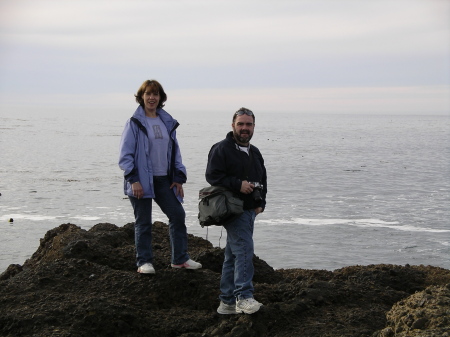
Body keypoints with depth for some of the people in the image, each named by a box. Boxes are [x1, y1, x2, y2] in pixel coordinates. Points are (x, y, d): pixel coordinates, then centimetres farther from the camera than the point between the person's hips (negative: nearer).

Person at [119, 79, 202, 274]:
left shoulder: (168, 122, 12)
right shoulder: (134, 123, -5)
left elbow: (175, 151, 16)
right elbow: (126, 154, -9)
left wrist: (179, 178, 9)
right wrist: (133, 180, -17)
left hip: (163, 180, 5)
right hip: (141, 181, -5)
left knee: (178, 215, 3)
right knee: (143, 222, 1)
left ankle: (180, 258, 15)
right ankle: (144, 262, 12)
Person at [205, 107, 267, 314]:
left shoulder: (255, 153, 19)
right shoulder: (221, 149, -6)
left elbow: (263, 180, 26)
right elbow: (212, 175, -14)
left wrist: (261, 202, 10)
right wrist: (238, 184, -20)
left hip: (249, 210, 8)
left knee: (233, 255, 11)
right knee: (244, 249, -19)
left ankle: (227, 302, 16)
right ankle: (243, 296, -19)